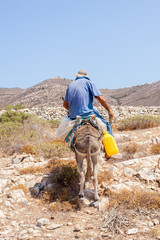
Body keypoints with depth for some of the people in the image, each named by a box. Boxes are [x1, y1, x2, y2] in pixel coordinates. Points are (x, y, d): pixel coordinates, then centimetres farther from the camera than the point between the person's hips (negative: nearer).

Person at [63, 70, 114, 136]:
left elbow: (65, 104, 20)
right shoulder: (88, 82, 3)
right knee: (107, 126, 5)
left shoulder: (70, 85, 18)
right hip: (87, 114, -6)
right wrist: (109, 110, 7)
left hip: (73, 117, 6)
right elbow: (101, 98, -5)